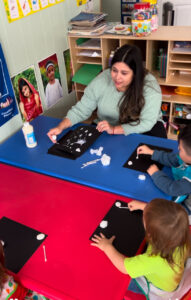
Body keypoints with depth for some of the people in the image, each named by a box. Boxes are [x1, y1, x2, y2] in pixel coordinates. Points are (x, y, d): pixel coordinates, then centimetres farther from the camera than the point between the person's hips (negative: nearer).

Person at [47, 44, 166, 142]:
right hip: (105, 131, 2)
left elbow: (147, 122, -27)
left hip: (140, 131, -1)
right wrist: (61, 127, -26)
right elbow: (81, 110, -11)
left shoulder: (150, 86, -24)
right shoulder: (102, 80, -17)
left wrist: (114, 129, -36)